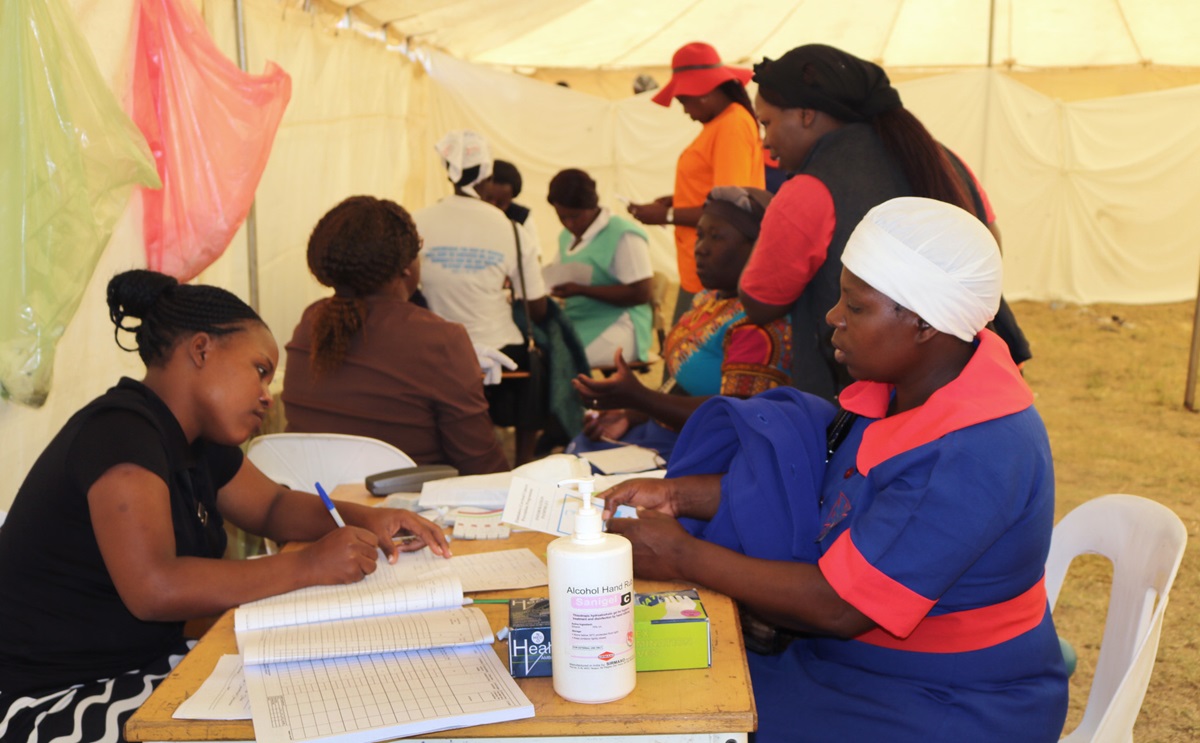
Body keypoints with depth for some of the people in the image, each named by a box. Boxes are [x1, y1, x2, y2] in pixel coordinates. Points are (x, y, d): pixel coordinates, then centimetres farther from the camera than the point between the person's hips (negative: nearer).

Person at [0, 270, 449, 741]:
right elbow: (154, 589, -31)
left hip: (147, 663, 9)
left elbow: (272, 507, 19)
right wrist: (309, 565, -27)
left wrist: (362, 520, -1)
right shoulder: (119, 432, -21)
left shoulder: (198, 440, 7)